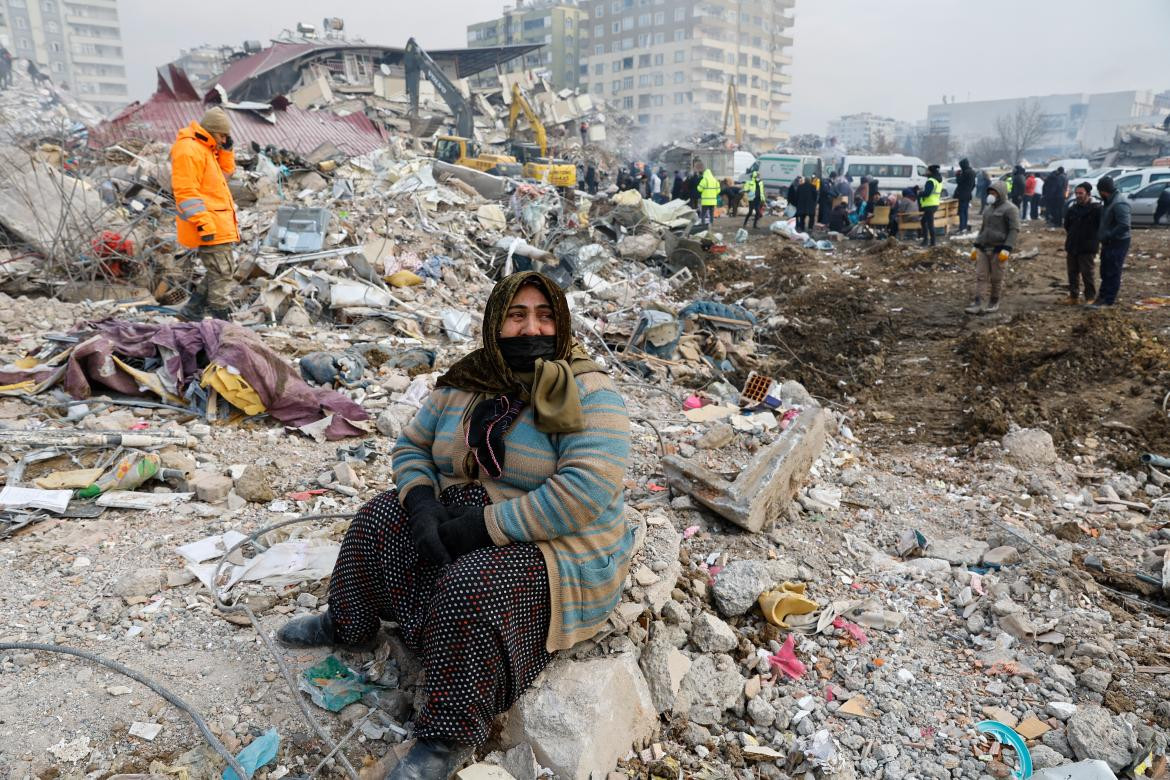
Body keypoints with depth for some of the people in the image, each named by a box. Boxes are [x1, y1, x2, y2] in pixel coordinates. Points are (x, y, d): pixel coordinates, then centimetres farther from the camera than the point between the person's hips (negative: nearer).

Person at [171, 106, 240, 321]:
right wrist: (204, 224, -23)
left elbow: (226, 171, 26)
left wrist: (226, 148, 10)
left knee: (219, 272, 17)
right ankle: (220, 319, -1)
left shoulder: (203, 148, 17)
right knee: (222, 273, -7)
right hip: (210, 227, -10)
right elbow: (186, 192, -20)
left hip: (217, 225, 10)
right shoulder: (188, 149, -14)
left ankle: (191, 310, 23)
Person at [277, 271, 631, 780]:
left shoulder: (588, 394, -20)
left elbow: (584, 492, -30)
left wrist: (480, 526, -27)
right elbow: (412, 446, 9)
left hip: (556, 551, -7)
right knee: (380, 520, 1)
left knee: (472, 587, -31)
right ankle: (350, 624, 25)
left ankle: (452, 736, -11)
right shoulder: (466, 384, 0)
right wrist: (422, 504, -13)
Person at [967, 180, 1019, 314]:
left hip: (999, 250, -6)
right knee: (980, 276, -2)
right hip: (983, 248, 6)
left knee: (996, 278, 2)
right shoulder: (989, 208, 17)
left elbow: (1014, 230, -12)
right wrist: (976, 246, 17)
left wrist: (1007, 249, -20)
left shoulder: (1010, 208, -6)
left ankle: (994, 303, 15)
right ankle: (977, 303, -5)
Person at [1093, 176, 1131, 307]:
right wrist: (1101, 235, 11)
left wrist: (1108, 236, -23)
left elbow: (1124, 226, -28)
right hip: (1108, 243, 10)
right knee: (1105, 272, 17)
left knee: (1113, 273, -3)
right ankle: (1103, 296, 27)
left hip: (1117, 244, -10)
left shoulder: (1119, 204, -21)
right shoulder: (1109, 202, 11)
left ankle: (1108, 300, 2)